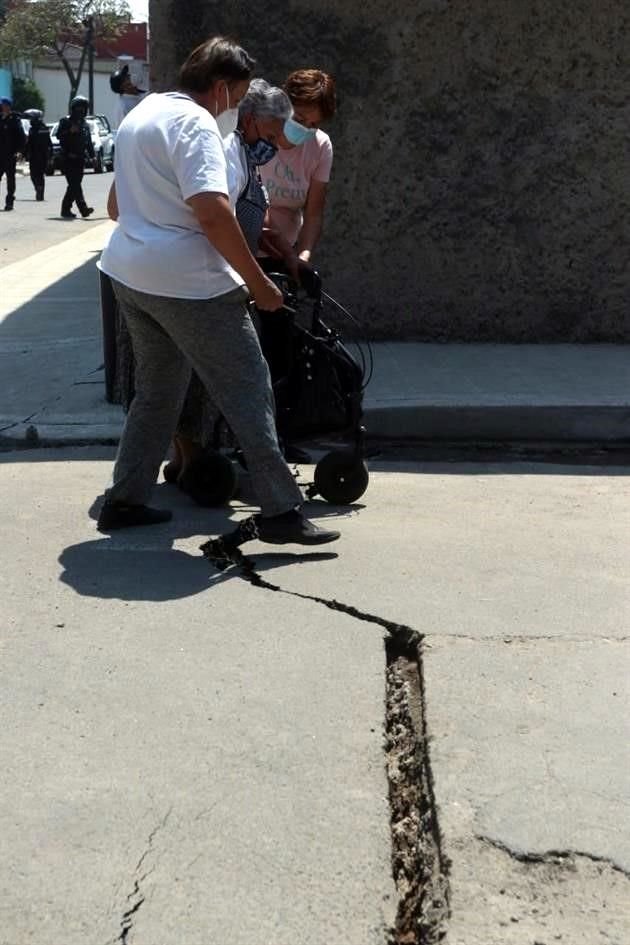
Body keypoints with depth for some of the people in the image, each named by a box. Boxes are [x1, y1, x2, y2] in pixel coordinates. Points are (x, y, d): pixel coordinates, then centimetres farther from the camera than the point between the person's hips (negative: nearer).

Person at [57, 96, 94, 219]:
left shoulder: (85, 124, 18)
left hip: (80, 158, 6)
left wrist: (92, 155, 14)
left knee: (74, 185, 7)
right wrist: (70, 131, -22)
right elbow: (59, 135, -8)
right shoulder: (66, 121, 0)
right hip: (69, 158, -6)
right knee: (75, 185, -13)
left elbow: (89, 142, 21)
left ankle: (66, 209, 14)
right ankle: (83, 209, -22)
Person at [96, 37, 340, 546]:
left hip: (129, 273, 10)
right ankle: (281, 512, -2)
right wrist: (258, 283, -20)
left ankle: (124, 499, 23)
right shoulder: (194, 122, -13)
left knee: (157, 390, 20)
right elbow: (213, 213, -26)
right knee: (248, 392, -4)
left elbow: (116, 205, 27)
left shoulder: (140, 114, 17)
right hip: (187, 282, -10)